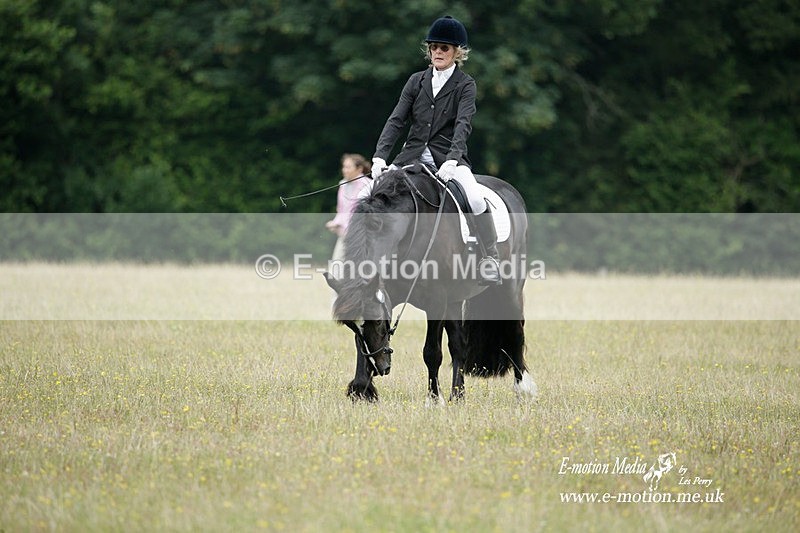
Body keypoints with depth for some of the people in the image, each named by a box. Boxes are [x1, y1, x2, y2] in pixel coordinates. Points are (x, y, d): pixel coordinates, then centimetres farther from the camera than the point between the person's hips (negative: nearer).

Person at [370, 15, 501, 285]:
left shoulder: (465, 85, 0)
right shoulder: (417, 81, 10)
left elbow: (463, 124, -14)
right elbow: (396, 120, 3)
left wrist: (451, 161, -30)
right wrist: (379, 156, -12)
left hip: (448, 157, -4)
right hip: (414, 154, 4)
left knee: (476, 199, -28)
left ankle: (490, 260, -15)